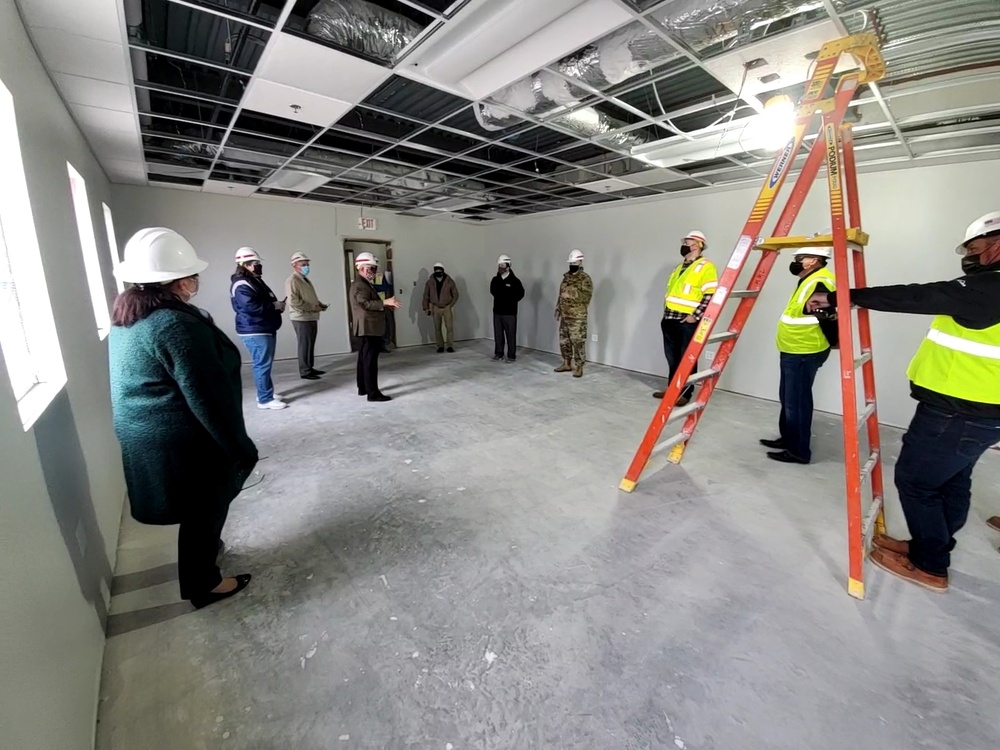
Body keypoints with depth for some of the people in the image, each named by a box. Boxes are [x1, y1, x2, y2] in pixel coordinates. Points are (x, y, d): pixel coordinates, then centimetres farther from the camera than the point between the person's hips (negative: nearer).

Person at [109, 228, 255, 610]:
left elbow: (136, 384, 16)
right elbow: (208, 398, -26)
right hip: (184, 442, -9)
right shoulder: (177, 324, -25)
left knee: (198, 509, 27)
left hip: (145, 436, 9)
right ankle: (203, 584, 30)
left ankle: (203, 551, 48)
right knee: (205, 510, 11)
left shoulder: (127, 317, 6)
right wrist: (241, 448, -17)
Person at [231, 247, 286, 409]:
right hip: (255, 331, -11)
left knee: (265, 363, 16)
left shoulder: (255, 281, 18)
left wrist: (277, 305, 4)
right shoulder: (241, 285, -16)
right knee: (263, 364, -9)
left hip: (266, 329, 11)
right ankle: (265, 399, -3)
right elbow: (251, 306, -27)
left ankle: (265, 393, 27)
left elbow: (265, 301, 26)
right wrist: (275, 306, -16)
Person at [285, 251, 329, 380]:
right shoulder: (292, 281, -12)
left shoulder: (305, 280, 19)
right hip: (302, 318, -9)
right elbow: (293, 301, -23)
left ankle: (310, 368, 25)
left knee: (311, 344, 15)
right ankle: (305, 371, 5)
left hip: (312, 317, 9)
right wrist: (312, 307, -20)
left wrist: (319, 304, 7)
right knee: (304, 345, -3)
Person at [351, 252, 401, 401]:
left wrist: (385, 305, 13)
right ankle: (373, 393, -8)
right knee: (370, 360, -10)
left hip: (368, 327, 11)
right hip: (369, 326, -11)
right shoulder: (360, 284, -15)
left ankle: (363, 388, 24)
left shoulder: (363, 283, 19)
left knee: (364, 358, 15)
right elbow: (365, 303, -28)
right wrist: (385, 302, -31)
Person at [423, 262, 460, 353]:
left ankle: (450, 345, 5)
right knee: (437, 328, 4)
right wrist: (426, 308, 0)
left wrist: (451, 306, -7)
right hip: (435, 308, 2)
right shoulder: (430, 282, -2)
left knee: (450, 327, -4)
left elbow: (455, 295, 1)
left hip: (447, 307, -1)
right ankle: (440, 346, 14)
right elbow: (426, 296, 5)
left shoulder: (449, 281, -5)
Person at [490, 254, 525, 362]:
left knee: (511, 335, -1)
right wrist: (500, 299, 7)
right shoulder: (495, 280, 8)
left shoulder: (514, 280, -8)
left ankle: (512, 356, 8)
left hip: (510, 312, -5)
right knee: (498, 334, 9)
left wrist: (511, 301, -4)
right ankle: (498, 354, 20)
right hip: (497, 311, 5)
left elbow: (520, 294, -6)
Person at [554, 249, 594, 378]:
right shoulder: (566, 277, 14)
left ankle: (579, 367, 3)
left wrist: (571, 295, -24)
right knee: (564, 341, 12)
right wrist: (558, 310, 17)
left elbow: (586, 296, -20)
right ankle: (567, 364, 25)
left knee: (578, 342, -5)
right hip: (564, 316, 8)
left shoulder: (585, 278, -9)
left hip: (577, 317, -8)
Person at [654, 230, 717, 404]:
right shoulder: (679, 266, 19)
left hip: (688, 322, -8)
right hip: (669, 320, 8)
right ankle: (671, 388, 26)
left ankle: (685, 393, 9)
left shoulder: (706, 266, -8)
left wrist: (695, 316, -18)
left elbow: (711, 295, -15)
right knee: (672, 358, 14)